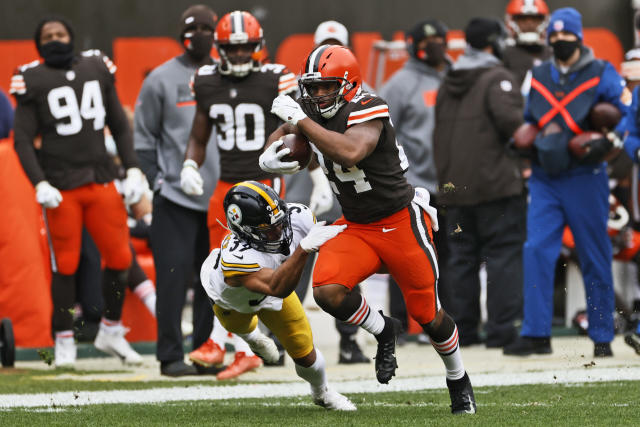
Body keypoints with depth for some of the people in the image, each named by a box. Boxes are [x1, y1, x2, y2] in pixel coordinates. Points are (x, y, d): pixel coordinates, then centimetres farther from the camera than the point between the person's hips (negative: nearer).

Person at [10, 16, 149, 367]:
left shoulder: (97, 69, 10)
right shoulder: (33, 80, -1)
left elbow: (119, 125, 15)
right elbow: (23, 139, -3)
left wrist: (133, 170, 5)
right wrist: (40, 184, -15)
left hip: (101, 180, 4)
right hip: (60, 187, -4)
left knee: (120, 258, 1)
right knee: (65, 265, -1)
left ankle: (111, 332, 18)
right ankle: (64, 341, 11)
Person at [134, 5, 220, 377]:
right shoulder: (162, 80, 0)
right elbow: (144, 136, 3)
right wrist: (157, 179, -3)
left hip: (220, 197, 4)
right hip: (176, 195, -4)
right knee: (174, 275, -6)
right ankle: (171, 355, -1)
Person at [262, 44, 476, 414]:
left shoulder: (367, 111, -22)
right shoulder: (314, 114, 0)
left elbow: (351, 152, -41)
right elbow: (281, 136, 18)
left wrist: (301, 120, -37)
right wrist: (269, 158, -6)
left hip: (401, 222, -6)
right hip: (356, 228, 6)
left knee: (427, 315, 5)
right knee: (327, 290, -21)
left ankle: (459, 380, 33)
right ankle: (384, 331, 8)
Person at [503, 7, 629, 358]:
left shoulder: (601, 75, -1)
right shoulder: (538, 77, 12)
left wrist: (609, 141, -20)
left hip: (584, 179, -4)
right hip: (545, 179, 4)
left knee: (595, 259, 2)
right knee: (536, 252, -8)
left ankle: (602, 337, 9)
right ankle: (535, 334, -7)